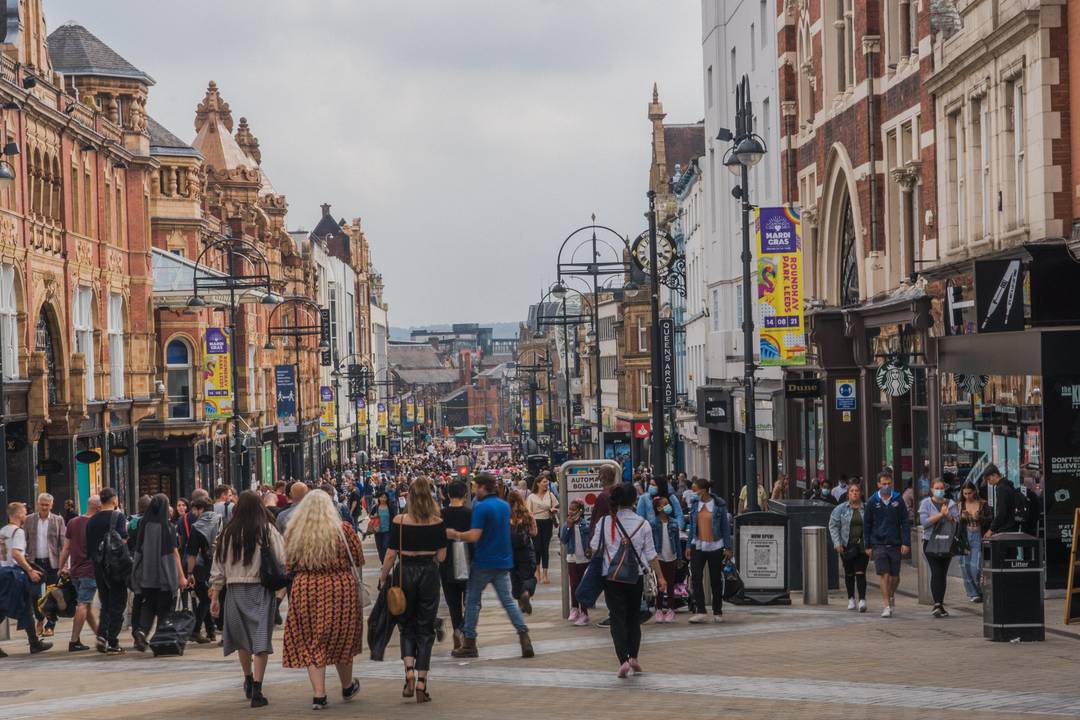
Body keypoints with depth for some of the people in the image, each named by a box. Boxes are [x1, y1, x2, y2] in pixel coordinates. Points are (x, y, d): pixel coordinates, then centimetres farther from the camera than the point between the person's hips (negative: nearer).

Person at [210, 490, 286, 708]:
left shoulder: (228, 533, 4)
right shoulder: (268, 531, -4)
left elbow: (218, 568, 6)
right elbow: (283, 562, -10)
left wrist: (214, 597, 12)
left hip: (235, 590, 3)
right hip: (260, 590, -3)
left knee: (242, 638, 19)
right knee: (260, 639, -2)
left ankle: (248, 681, 34)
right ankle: (256, 690, -9)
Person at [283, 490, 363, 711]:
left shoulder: (293, 533, -2)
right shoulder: (343, 530, -7)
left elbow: (289, 564, 7)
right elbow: (359, 559, 1)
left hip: (305, 590, 0)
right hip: (341, 589, 0)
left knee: (311, 643, 8)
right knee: (341, 639, 16)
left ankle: (319, 695, 0)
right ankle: (347, 687, 33)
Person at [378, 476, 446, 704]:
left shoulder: (399, 522, -8)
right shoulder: (437, 523, -4)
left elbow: (391, 554, -6)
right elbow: (441, 556, -1)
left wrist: (383, 575, 8)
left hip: (405, 573, 0)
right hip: (430, 574, 1)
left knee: (406, 625, 16)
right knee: (425, 628, 8)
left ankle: (409, 671, -5)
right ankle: (421, 683, 3)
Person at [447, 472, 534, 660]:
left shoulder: (481, 507, -14)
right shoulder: (505, 506, 10)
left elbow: (474, 536, -20)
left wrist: (455, 535, -5)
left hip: (483, 562, -6)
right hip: (503, 562, 6)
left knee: (472, 601, 7)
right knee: (508, 601, 5)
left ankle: (469, 643, 10)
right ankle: (524, 637, -10)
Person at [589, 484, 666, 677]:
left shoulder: (605, 522, -5)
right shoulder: (642, 524, -4)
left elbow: (594, 547, 2)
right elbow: (651, 554, -2)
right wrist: (660, 576, 5)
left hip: (612, 577, -1)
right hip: (635, 577, 1)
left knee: (617, 618, -1)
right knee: (634, 617, 18)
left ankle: (623, 660, -15)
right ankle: (634, 657, 15)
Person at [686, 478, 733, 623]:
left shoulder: (719, 504, -6)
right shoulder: (694, 503, 4)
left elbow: (725, 526, -2)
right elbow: (692, 525, 10)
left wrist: (728, 547, -5)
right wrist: (689, 546, 7)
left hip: (715, 547, -3)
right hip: (698, 546, 3)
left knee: (716, 580, 6)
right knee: (696, 578, -9)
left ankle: (717, 612, 16)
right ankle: (700, 612, -8)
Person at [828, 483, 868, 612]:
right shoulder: (841, 509, 2)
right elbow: (833, 525, 2)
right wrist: (837, 543, -7)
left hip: (862, 546, -1)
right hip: (846, 546, 1)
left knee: (860, 573, -10)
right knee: (849, 573, 11)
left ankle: (862, 600, -13)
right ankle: (851, 598, 24)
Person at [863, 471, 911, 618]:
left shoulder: (898, 500, 3)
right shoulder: (872, 502, 2)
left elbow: (905, 522, 4)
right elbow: (866, 525, 6)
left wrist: (906, 543, -4)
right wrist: (867, 546, 3)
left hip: (895, 544, 1)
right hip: (878, 544, -1)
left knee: (895, 576, 7)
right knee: (883, 574, -10)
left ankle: (891, 595, 35)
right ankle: (886, 605, -7)